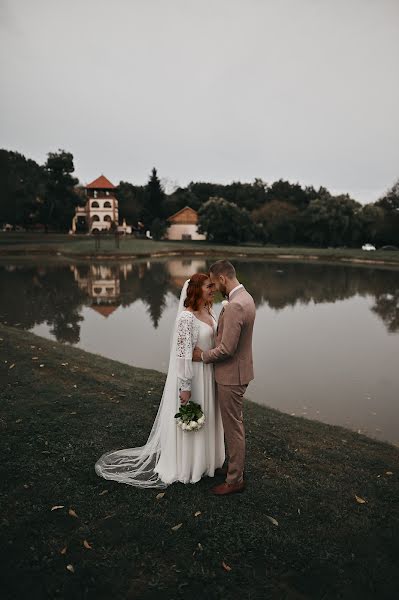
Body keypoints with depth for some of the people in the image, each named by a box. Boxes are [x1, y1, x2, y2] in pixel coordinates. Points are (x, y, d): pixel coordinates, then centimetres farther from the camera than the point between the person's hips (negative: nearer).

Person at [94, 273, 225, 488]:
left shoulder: (209, 311, 4)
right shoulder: (186, 317, -22)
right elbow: (183, 353, -23)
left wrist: (215, 373, 17)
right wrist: (185, 387, -20)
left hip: (208, 373, 8)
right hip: (191, 375, -8)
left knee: (204, 418, 22)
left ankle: (202, 459, 42)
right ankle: (185, 466, 30)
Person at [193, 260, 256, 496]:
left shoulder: (234, 306, -27)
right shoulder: (246, 298, 6)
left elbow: (227, 349, -28)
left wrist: (203, 355, -11)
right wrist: (207, 349, 9)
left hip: (231, 375, -10)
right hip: (238, 371, 10)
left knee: (233, 427, 5)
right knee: (236, 424, 24)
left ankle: (235, 480, 22)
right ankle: (238, 466, 41)